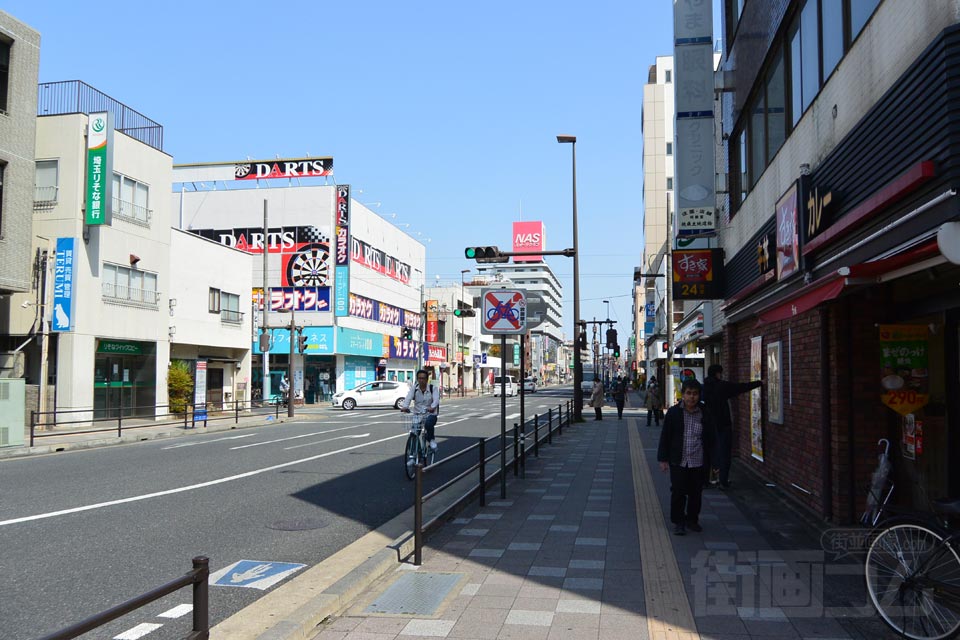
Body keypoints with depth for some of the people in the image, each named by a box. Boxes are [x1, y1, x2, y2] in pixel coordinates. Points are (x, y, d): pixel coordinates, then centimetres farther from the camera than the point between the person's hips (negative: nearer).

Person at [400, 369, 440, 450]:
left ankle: (431, 439, -4)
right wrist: (405, 406, -38)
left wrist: (432, 407, -45)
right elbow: (408, 398, -16)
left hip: (430, 414, -3)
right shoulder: (414, 388, 0)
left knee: (428, 424, -34)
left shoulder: (433, 388, -5)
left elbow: (436, 399, -22)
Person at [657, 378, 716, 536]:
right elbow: (665, 437, 0)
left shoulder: (705, 413, 0)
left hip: (698, 462, 2)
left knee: (696, 493, 10)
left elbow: (710, 438, 7)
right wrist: (663, 459, -2)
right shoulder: (674, 412, -3)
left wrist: (712, 460, 5)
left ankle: (692, 520, 28)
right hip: (678, 462, -1)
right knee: (678, 492, -1)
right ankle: (678, 522, 12)